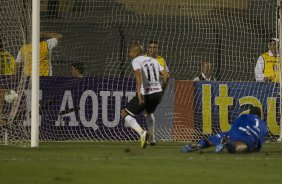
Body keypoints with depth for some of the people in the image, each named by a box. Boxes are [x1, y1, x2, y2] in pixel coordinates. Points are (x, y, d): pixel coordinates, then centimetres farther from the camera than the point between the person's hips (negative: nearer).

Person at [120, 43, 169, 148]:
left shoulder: (136, 61, -1)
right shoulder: (153, 60, 19)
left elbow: (138, 73, -22)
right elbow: (166, 76, 15)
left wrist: (139, 91, -31)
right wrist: (162, 90, 24)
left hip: (145, 93, -7)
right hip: (157, 92, 7)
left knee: (124, 114, 2)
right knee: (149, 112, 36)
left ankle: (142, 132, -20)